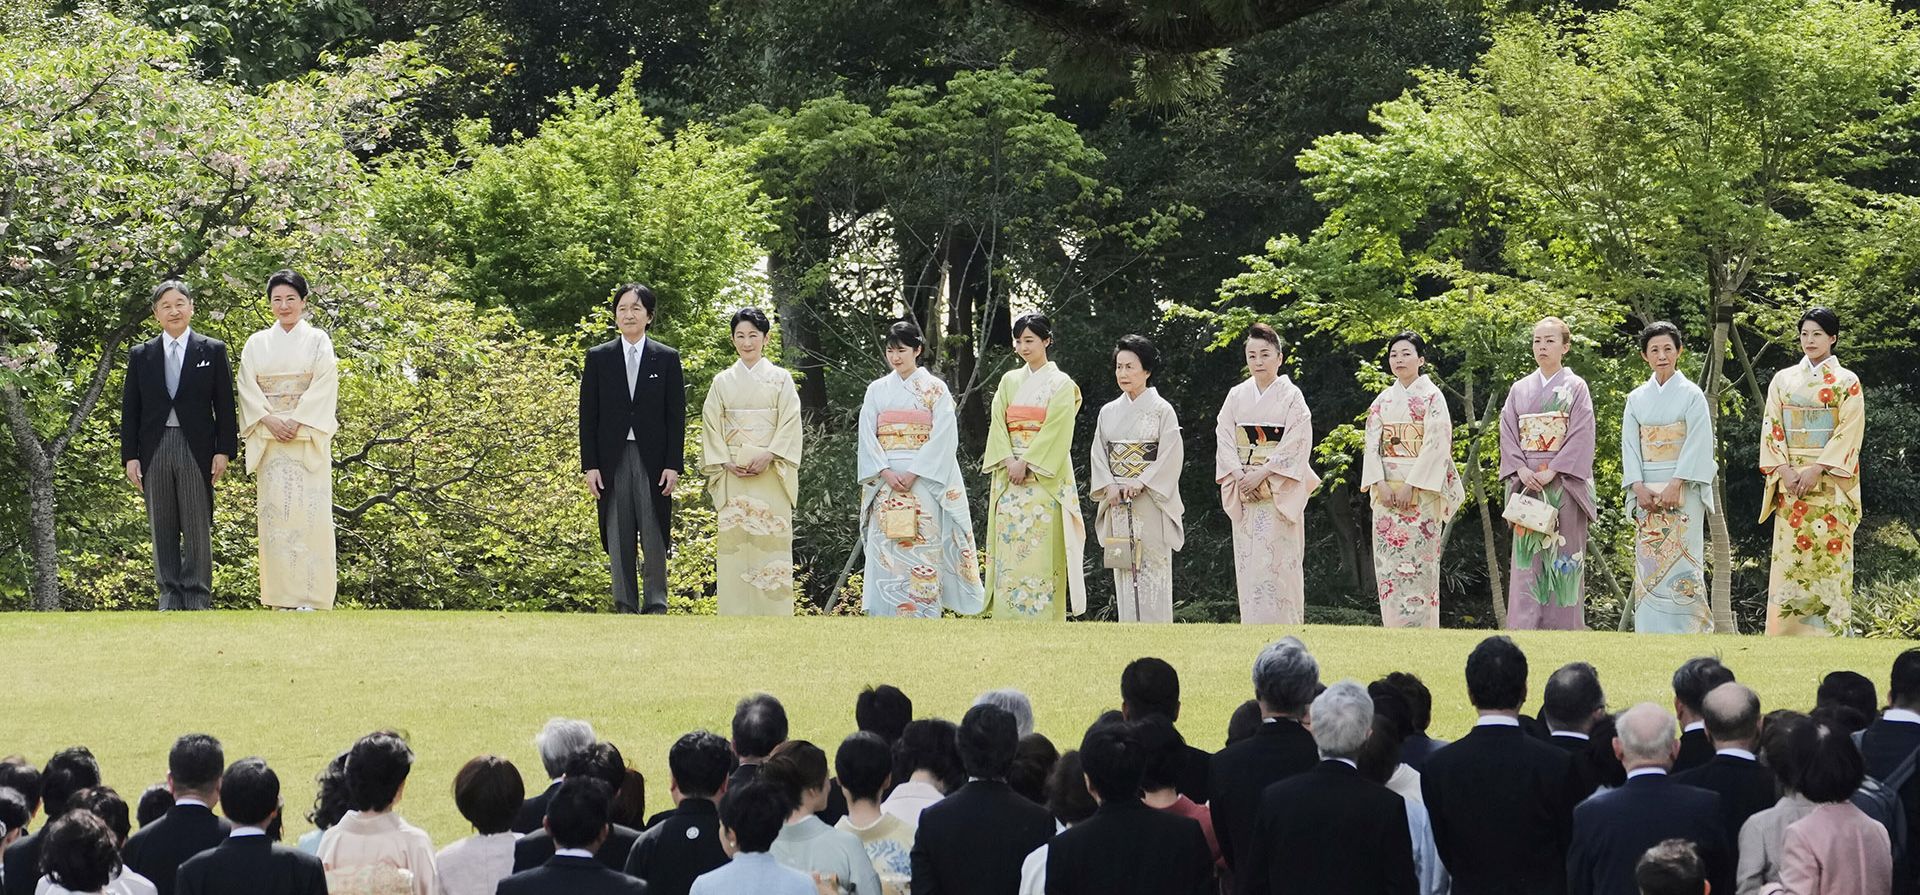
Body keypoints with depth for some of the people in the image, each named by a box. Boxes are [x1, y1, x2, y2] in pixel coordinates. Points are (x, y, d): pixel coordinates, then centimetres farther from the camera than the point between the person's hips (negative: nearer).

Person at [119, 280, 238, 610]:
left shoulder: (213, 351, 6)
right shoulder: (141, 355, 10)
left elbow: (224, 405, 4)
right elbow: (130, 410, 9)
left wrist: (224, 450, -4)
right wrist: (130, 456, 1)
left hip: (196, 450, -2)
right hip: (154, 450, 2)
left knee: (198, 527, -1)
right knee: (162, 529, 4)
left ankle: (197, 598, 3)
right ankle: (170, 595, 9)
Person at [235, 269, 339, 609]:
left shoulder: (318, 340, 7)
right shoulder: (257, 344, 13)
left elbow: (325, 387, -3)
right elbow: (248, 388, 5)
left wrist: (297, 422, -14)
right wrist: (270, 420, -11)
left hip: (309, 438, -2)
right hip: (269, 438, 2)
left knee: (308, 511, -10)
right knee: (275, 511, -4)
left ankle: (310, 596, -10)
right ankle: (282, 596, -3)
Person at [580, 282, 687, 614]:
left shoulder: (667, 359, 5)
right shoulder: (598, 358, 7)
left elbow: (676, 416, 3)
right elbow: (588, 415, 5)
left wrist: (673, 465, -5)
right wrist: (589, 465, -2)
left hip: (653, 460, -1)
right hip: (613, 459, 1)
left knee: (654, 536, 0)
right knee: (618, 537, 2)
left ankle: (656, 607, 6)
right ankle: (625, 607, 7)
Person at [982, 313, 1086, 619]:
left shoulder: (1060, 384, 0)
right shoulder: (1010, 381, 15)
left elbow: (1056, 430, -9)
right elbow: (998, 424, 7)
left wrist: (1026, 464, -14)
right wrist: (1009, 461, -9)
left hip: (1045, 477, -5)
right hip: (1009, 477, 5)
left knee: (1041, 548, -10)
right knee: (1008, 548, -1)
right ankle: (1007, 622, -1)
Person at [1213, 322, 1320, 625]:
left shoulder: (1291, 396, -1)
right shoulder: (1237, 396, 10)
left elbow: (1296, 443, -9)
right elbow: (1224, 438, 5)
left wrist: (1262, 474, -15)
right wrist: (1239, 476, -9)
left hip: (1280, 493, -4)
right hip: (1244, 494, 4)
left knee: (1278, 563, -8)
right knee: (1249, 563, 0)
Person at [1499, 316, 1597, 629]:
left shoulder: (1575, 387, 2)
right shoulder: (1520, 389, 13)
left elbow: (1581, 436, -7)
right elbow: (1507, 434, 7)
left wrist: (1552, 472, -15)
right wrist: (1521, 470, -9)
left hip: (1563, 484, -3)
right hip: (1527, 484, 3)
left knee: (1563, 558, -5)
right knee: (1527, 560, -2)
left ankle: (1564, 628, -4)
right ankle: (1524, 630, -4)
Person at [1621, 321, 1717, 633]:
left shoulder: (1691, 394, 1)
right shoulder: (1637, 398, 12)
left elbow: (1698, 443, -7)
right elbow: (1629, 444, 7)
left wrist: (1675, 485, -17)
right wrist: (1639, 487, -7)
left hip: (1682, 489, -4)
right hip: (1647, 492, 4)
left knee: (1681, 559, -10)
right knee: (1648, 563, -1)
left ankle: (1689, 631, -8)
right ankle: (1653, 636, 1)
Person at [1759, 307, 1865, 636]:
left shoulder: (1847, 382, 2)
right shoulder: (1783, 380, 12)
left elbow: (1849, 431, -6)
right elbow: (1771, 427, 7)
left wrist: (1816, 470, -15)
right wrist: (1784, 469, -8)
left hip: (1829, 483, -3)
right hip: (1790, 483, 3)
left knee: (1828, 557, -6)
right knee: (1788, 557, -1)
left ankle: (1829, 631, -5)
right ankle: (1785, 631, 0)